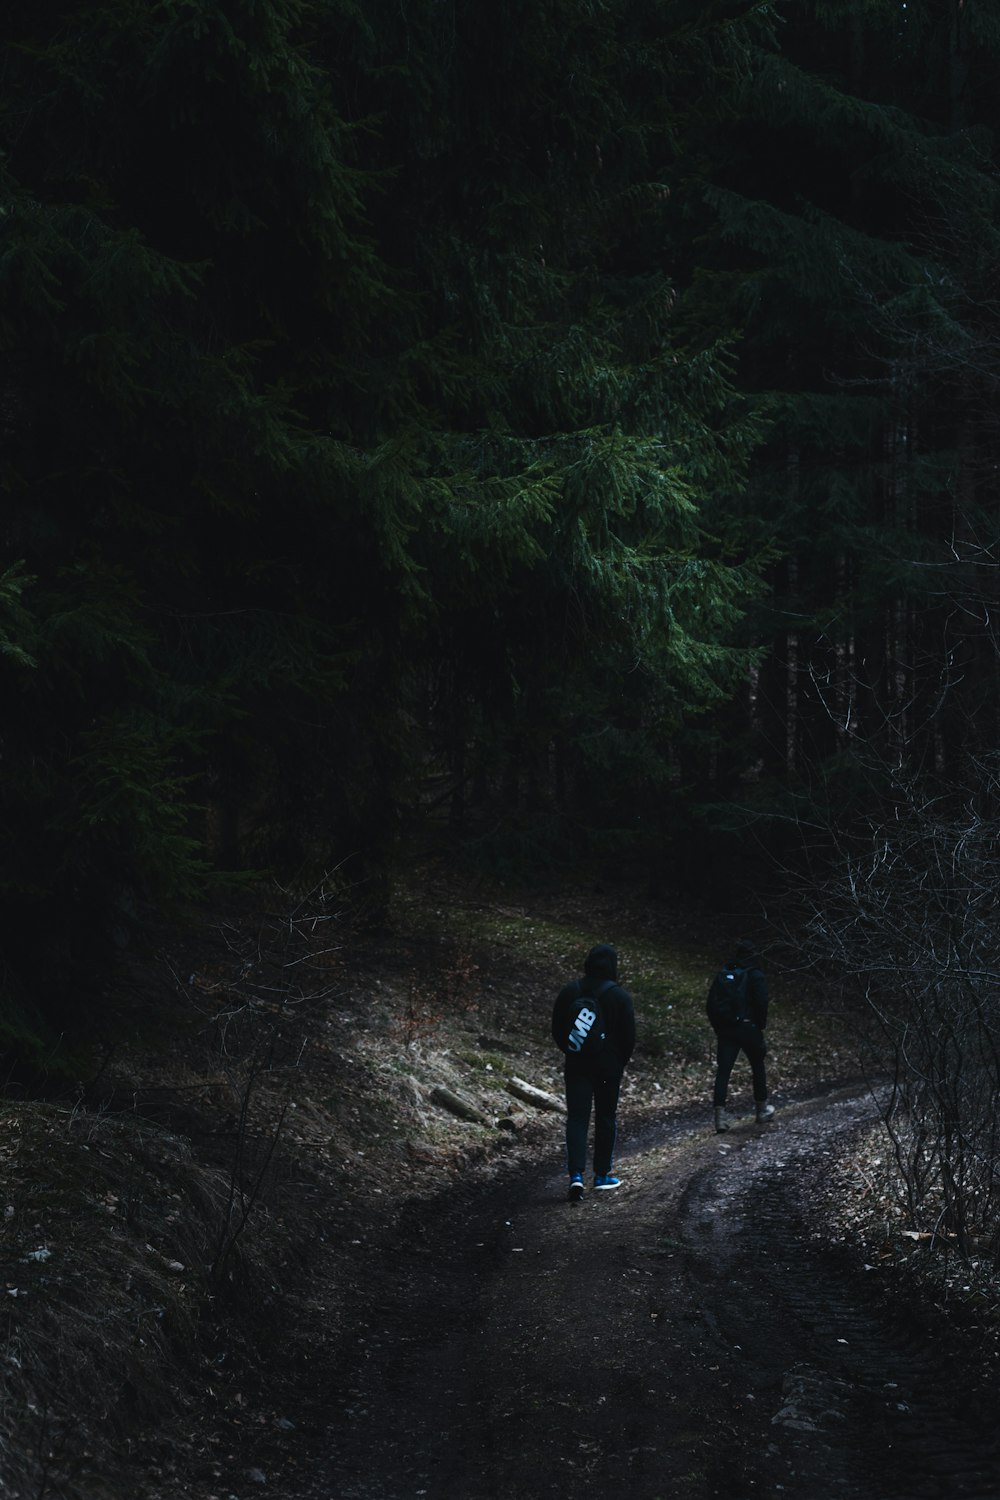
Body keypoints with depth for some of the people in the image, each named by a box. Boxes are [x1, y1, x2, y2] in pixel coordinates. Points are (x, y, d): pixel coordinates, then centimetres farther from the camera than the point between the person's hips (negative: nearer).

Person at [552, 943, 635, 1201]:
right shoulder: (619, 996, -9)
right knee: (606, 1118, 13)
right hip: (609, 1068, -2)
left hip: (576, 1064, 2)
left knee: (576, 1119, 0)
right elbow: (629, 1036, -6)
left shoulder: (569, 991, -1)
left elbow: (557, 1030, 6)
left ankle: (576, 1175, -17)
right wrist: (621, 1062, 11)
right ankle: (602, 1176, 20)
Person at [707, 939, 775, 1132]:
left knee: (723, 1071, -2)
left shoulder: (722, 974, 9)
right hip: (748, 1028, -3)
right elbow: (761, 1003, -12)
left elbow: (711, 1003, 9)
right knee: (758, 1067, 17)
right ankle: (762, 1110, 27)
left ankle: (720, 1114, -16)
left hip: (724, 1030, 3)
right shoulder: (755, 975, -4)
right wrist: (760, 1027, -1)